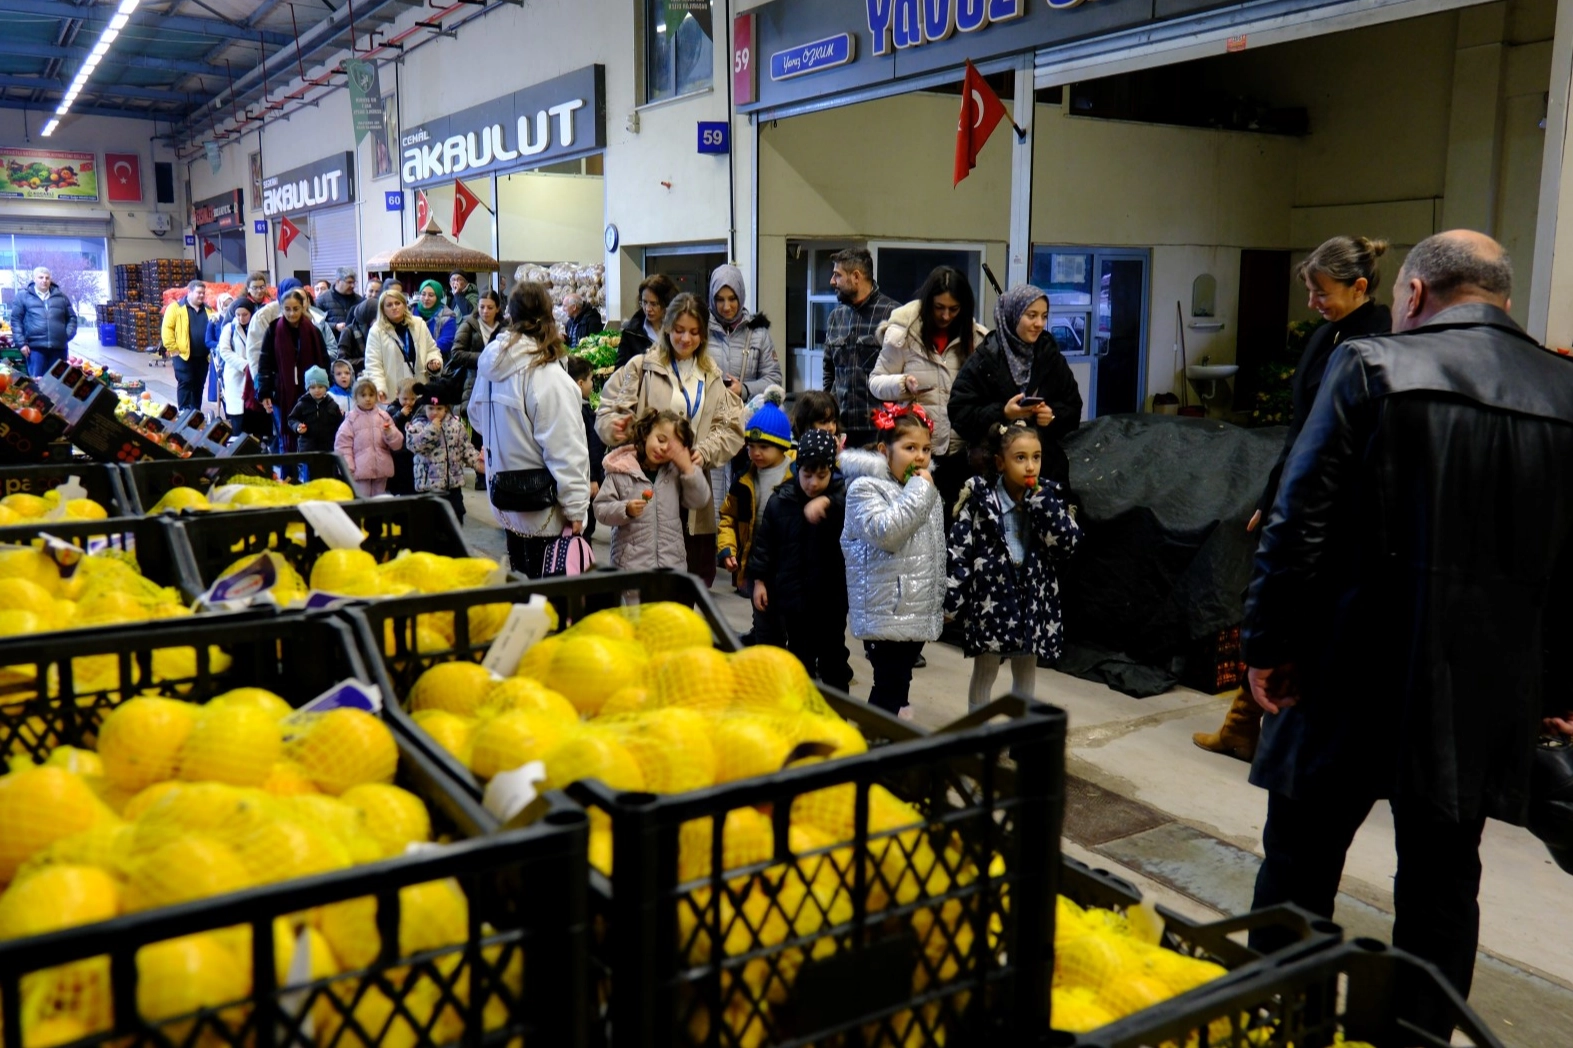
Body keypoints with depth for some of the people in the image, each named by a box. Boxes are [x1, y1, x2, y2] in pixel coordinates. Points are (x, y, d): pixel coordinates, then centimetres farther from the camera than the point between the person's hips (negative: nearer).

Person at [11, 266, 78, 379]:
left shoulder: (60, 296, 15)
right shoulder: (23, 296, 7)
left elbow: (71, 317, 19)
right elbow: (16, 320, 4)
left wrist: (68, 335, 2)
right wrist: (21, 343, -5)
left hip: (59, 347, 3)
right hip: (35, 347, -3)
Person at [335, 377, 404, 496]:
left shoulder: (383, 416, 5)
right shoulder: (351, 419, -2)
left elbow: (397, 444, 3)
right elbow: (342, 445, -4)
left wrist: (389, 432, -16)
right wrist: (349, 468, -9)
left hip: (381, 469, 3)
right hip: (360, 470, -3)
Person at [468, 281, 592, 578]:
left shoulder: (490, 364, 3)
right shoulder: (546, 374, -20)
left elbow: (477, 416, 21)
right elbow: (565, 449, -20)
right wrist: (575, 507, -15)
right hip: (542, 509, -7)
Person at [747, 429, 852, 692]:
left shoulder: (841, 497, -6)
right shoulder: (780, 501, -1)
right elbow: (765, 543, 6)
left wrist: (826, 502, -43)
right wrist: (759, 580, 2)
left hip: (831, 594, -1)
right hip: (793, 595, 2)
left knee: (833, 658, 11)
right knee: (799, 659, 13)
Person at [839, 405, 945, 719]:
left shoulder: (927, 490, 14)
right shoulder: (865, 488, -10)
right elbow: (884, 532, -27)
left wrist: (939, 598, 23)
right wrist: (918, 491, -19)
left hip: (919, 609, 7)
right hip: (886, 609, -7)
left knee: (901, 679, 16)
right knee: (889, 682, -7)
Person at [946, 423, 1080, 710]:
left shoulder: (1048, 496, 0)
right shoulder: (980, 496, -9)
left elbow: (1068, 542, -12)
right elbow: (958, 551, -9)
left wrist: (1041, 501, -17)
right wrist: (951, 600, -11)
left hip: (1032, 597, 3)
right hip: (990, 595, -3)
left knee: (1026, 672, 17)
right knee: (985, 671, 10)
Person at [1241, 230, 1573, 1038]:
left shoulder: (1371, 367, -9)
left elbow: (1299, 524, -12)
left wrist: (1267, 645, -4)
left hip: (1353, 676, -3)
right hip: (1485, 692, 4)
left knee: (1298, 867, 10)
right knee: (1443, 882, 16)